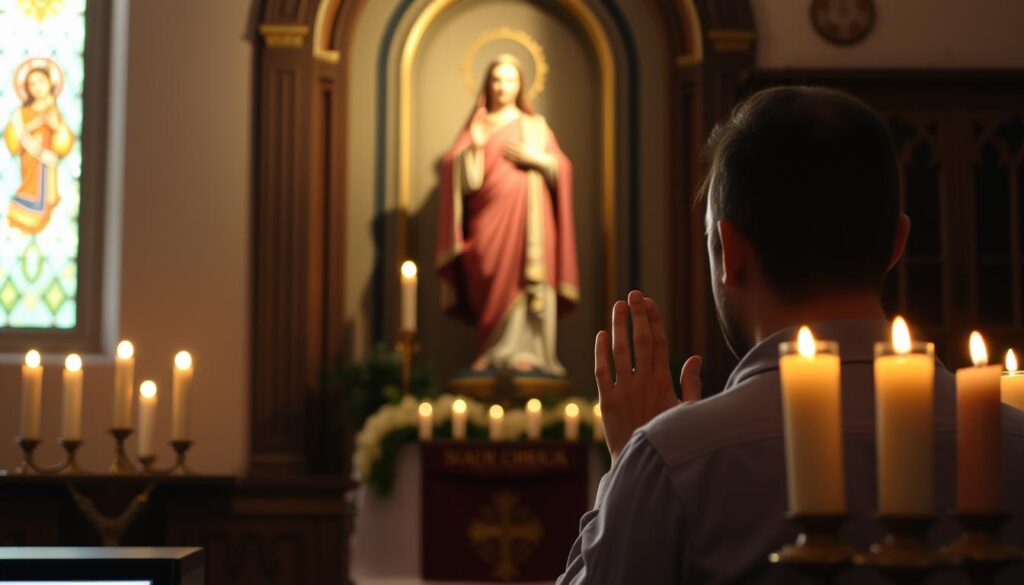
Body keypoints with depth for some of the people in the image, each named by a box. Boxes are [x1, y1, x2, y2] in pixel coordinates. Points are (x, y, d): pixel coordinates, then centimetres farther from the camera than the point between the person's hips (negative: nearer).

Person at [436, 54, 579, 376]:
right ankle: (492, 353, -6)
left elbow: (562, 168, 9)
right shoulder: (476, 127, 15)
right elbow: (456, 171, 4)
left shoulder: (535, 126, 16)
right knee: (493, 285, -8)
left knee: (525, 282, -10)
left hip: (527, 218, 0)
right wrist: (475, 147, -11)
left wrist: (536, 158, -7)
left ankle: (525, 351, -11)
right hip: (490, 217, 0)